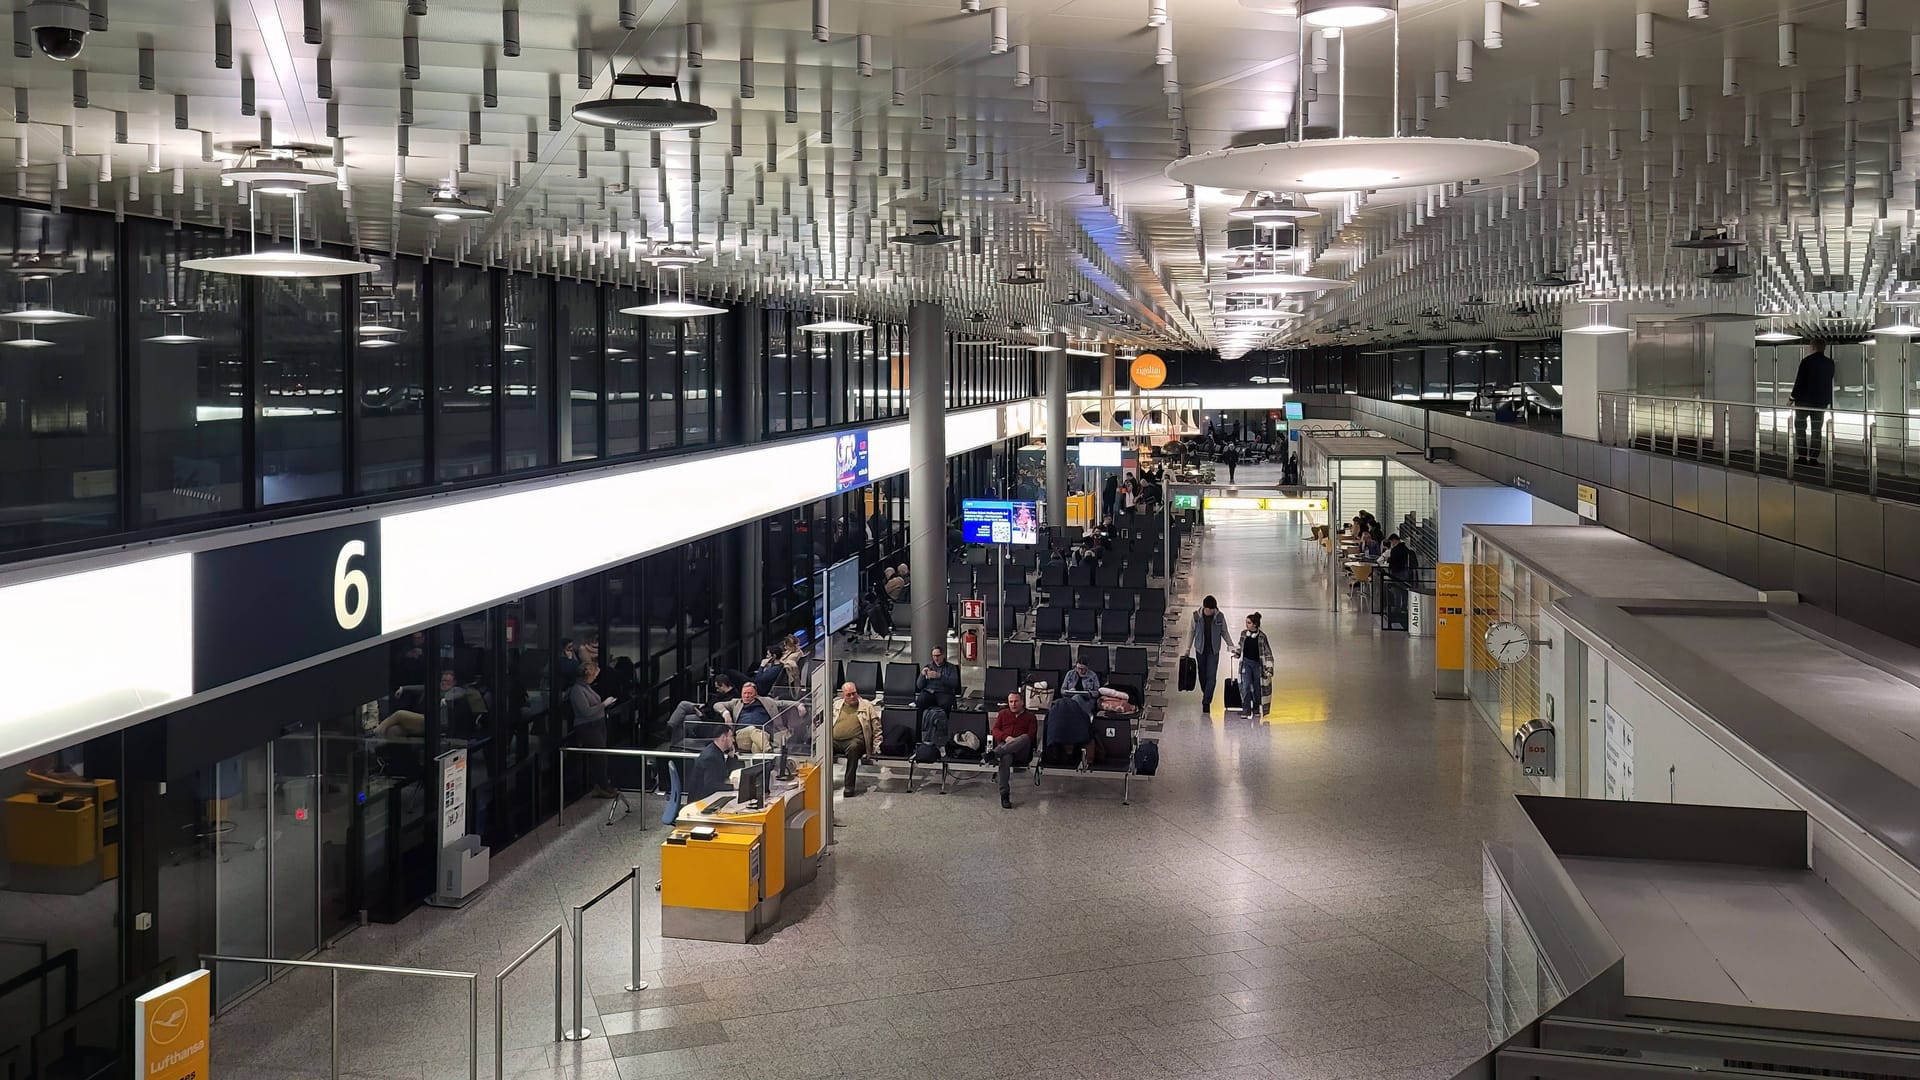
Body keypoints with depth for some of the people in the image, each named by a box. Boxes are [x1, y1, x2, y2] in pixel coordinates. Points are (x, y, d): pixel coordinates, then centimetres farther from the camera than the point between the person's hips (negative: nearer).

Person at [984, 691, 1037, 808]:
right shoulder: (1003, 714, 26)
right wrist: (1006, 737, -9)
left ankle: (993, 754, -43)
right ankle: (1004, 794, -42)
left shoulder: (1030, 716, 18)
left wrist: (1015, 741, -13)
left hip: (1021, 752, -1)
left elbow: (1031, 734, 3)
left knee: (1025, 738, -37)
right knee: (1005, 757, -38)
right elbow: (995, 730, 13)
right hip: (1003, 745, 1)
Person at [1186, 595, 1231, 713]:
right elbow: (1191, 631, 4)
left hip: (1214, 650, -1)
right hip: (1200, 649, 1)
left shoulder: (1220, 616, -6)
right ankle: (1206, 694, 33)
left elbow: (1224, 632, 7)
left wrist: (1230, 645, 0)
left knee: (1211, 676, -8)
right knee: (1202, 674, 10)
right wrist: (1188, 648, 3)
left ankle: (1206, 702, -7)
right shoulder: (1196, 615, -6)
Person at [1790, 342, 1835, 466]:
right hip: (1821, 402, 4)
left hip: (1804, 400, -4)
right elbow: (1830, 384, 11)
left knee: (1800, 428, 6)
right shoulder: (1829, 363, 3)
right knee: (1816, 431, 8)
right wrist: (1829, 402, 19)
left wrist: (1792, 398, -5)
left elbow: (1799, 381, -13)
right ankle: (1813, 458, 4)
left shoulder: (1807, 361, -14)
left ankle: (1802, 456, 0)